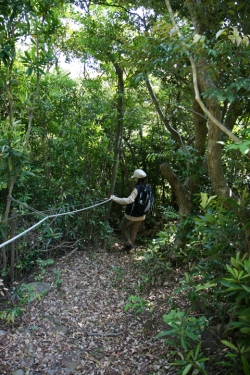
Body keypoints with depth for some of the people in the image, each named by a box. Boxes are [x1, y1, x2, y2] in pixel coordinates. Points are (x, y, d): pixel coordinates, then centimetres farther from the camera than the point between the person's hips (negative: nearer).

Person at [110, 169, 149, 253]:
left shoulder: (137, 189, -26)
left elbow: (129, 200, -38)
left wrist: (115, 198, -35)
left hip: (132, 214, -7)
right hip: (141, 215, 7)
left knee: (123, 227, 18)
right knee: (133, 231, 21)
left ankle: (128, 244, 14)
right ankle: (129, 248, 32)